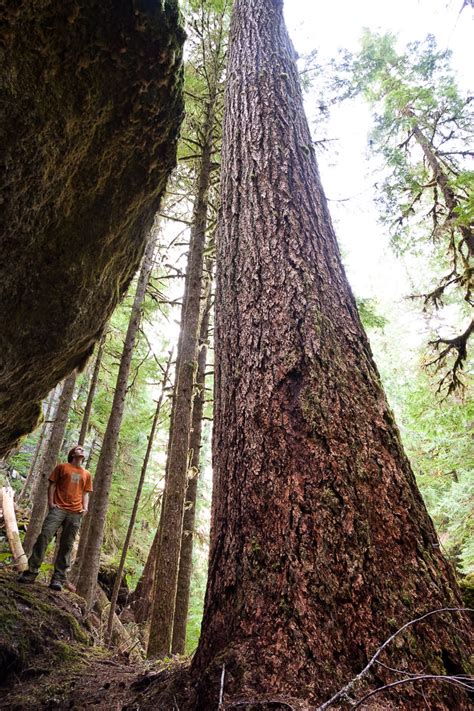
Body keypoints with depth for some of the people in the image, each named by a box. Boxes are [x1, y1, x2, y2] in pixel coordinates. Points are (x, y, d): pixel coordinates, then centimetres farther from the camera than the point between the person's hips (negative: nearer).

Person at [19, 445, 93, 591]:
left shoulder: (87, 475, 19)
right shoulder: (62, 467, 11)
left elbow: (85, 493, 19)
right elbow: (52, 485, 8)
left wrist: (85, 508, 3)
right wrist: (51, 502, -5)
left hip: (76, 513, 2)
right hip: (59, 508, -2)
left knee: (66, 545, 0)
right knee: (44, 536, -14)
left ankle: (58, 579, 2)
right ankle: (31, 572, -5)